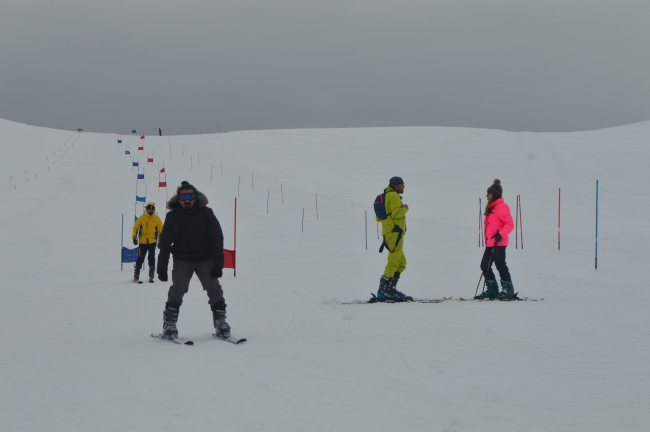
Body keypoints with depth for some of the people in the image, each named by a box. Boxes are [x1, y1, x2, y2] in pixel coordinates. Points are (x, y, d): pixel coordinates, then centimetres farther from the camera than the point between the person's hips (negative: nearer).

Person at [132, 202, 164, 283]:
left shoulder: (157, 219, 6)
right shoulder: (141, 218, 3)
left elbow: (161, 230, 11)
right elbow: (135, 227, 8)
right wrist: (134, 237, 0)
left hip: (152, 242, 0)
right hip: (142, 242, 0)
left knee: (151, 258, -3)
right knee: (140, 258, -1)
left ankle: (151, 276, 2)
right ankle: (136, 275, 5)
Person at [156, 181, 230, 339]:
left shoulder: (206, 213, -4)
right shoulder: (173, 216, -2)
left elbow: (216, 239, -5)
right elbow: (165, 243, -1)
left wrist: (218, 264, -13)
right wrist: (162, 268, -7)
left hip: (205, 259, 0)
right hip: (182, 259, 0)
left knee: (213, 288, -10)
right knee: (178, 288, -16)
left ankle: (220, 321, 2)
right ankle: (169, 323, -9)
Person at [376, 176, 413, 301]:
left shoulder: (387, 196, 24)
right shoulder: (394, 195, -7)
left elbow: (379, 217, 24)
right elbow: (397, 213, -19)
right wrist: (405, 208, -2)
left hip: (388, 233, 10)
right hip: (394, 232, -10)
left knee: (401, 262, 15)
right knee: (394, 261, -13)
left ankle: (390, 289, 12)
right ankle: (384, 291, -18)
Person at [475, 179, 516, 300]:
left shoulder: (502, 207, -10)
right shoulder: (491, 208, 20)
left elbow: (510, 224, -15)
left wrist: (500, 235, -24)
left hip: (498, 243, -10)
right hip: (490, 243, 10)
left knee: (500, 265, -9)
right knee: (485, 265, 7)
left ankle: (508, 290, -5)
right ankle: (492, 290, 14)